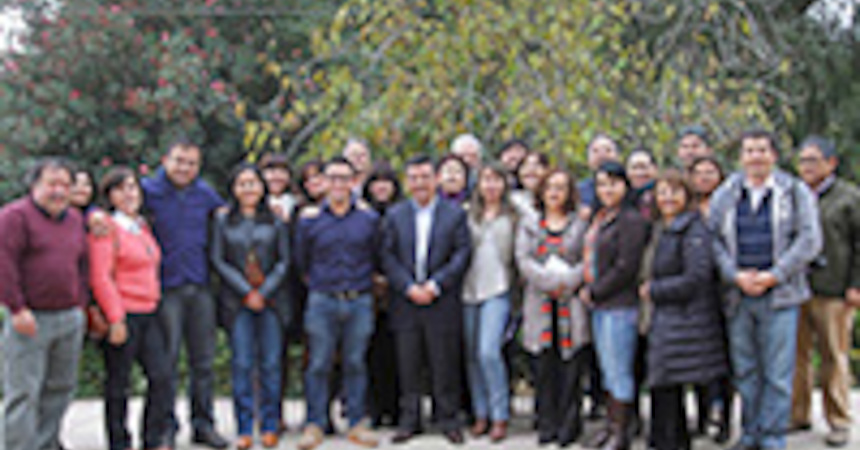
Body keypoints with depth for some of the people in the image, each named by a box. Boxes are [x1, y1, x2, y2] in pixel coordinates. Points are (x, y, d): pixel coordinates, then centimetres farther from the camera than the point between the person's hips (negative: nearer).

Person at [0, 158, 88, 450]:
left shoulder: (75, 220, 16)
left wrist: (80, 305, 14)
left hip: (70, 320, 7)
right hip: (30, 320, -7)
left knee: (60, 389, 12)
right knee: (24, 393, -4)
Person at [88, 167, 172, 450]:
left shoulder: (142, 227, 16)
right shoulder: (106, 228, -9)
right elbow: (100, 278, -15)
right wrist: (115, 320, -18)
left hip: (149, 314, 7)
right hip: (122, 316, -7)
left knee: (162, 375, 3)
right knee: (118, 383, 3)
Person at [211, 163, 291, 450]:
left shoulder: (275, 220, 6)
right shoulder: (222, 220, 5)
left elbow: (284, 261, 5)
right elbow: (217, 260, 1)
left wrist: (264, 293, -6)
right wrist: (246, 292, -6)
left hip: (271, 299, 1)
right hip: (237, 301, -1)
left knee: (270, 364, 1)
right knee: (241, 364, -2)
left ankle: (270, 426, 11)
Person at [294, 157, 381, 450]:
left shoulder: (368, 218, 5)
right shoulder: (310, 219, 3)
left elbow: (376, 258, 12)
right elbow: (301, 261, 12)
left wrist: (364, 281, 9)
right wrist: (315, 282, 11)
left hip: (359, 302, 1)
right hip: (322, 302, -1)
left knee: (356, 364, 6)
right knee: (318, 365, 0)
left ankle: (357, 425, 14)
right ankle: (315, 425, 9)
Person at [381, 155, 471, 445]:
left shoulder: (455, 214, 5)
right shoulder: (394, 215, 10)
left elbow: (462, 255, -2)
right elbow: (388, 257, 3)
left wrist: (435, 286, -12)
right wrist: (409, 288, -10)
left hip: (442, 302, -1)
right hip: (405, 303, 2)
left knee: (445, 364, 2)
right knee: (407, 365, 5)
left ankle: (448, 419, 13)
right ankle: (409, 419, 14)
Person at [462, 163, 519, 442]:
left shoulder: (512, 215, 4)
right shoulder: (469, 214, 13)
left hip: (497, 290, -4)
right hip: (469, 290, 4)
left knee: (488, 352, -15)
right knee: (472, 356, 5)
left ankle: (500, 417, -4)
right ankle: (480, 415, 17)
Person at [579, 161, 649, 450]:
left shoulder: (631, 220, -12)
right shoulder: (599, 218, 14)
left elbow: (626, 268, -16)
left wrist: (594, 292, -9)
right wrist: (587, 289, 5)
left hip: (620, 306, -8)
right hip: (599, 305, 8)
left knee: (618, 370, -2)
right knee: (607, 369, 14)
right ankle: (611, 424, 23)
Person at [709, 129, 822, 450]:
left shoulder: (796, 193, 4)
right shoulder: (724, 196, 10)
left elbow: (809, 240, -3)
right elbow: (714, 240, 5)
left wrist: (773, 276, -12)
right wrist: (736, 275, -10)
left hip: (779, 295, -2)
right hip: (738, 296, 2)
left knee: (777, 373, -2)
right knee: (745, 371, 8)